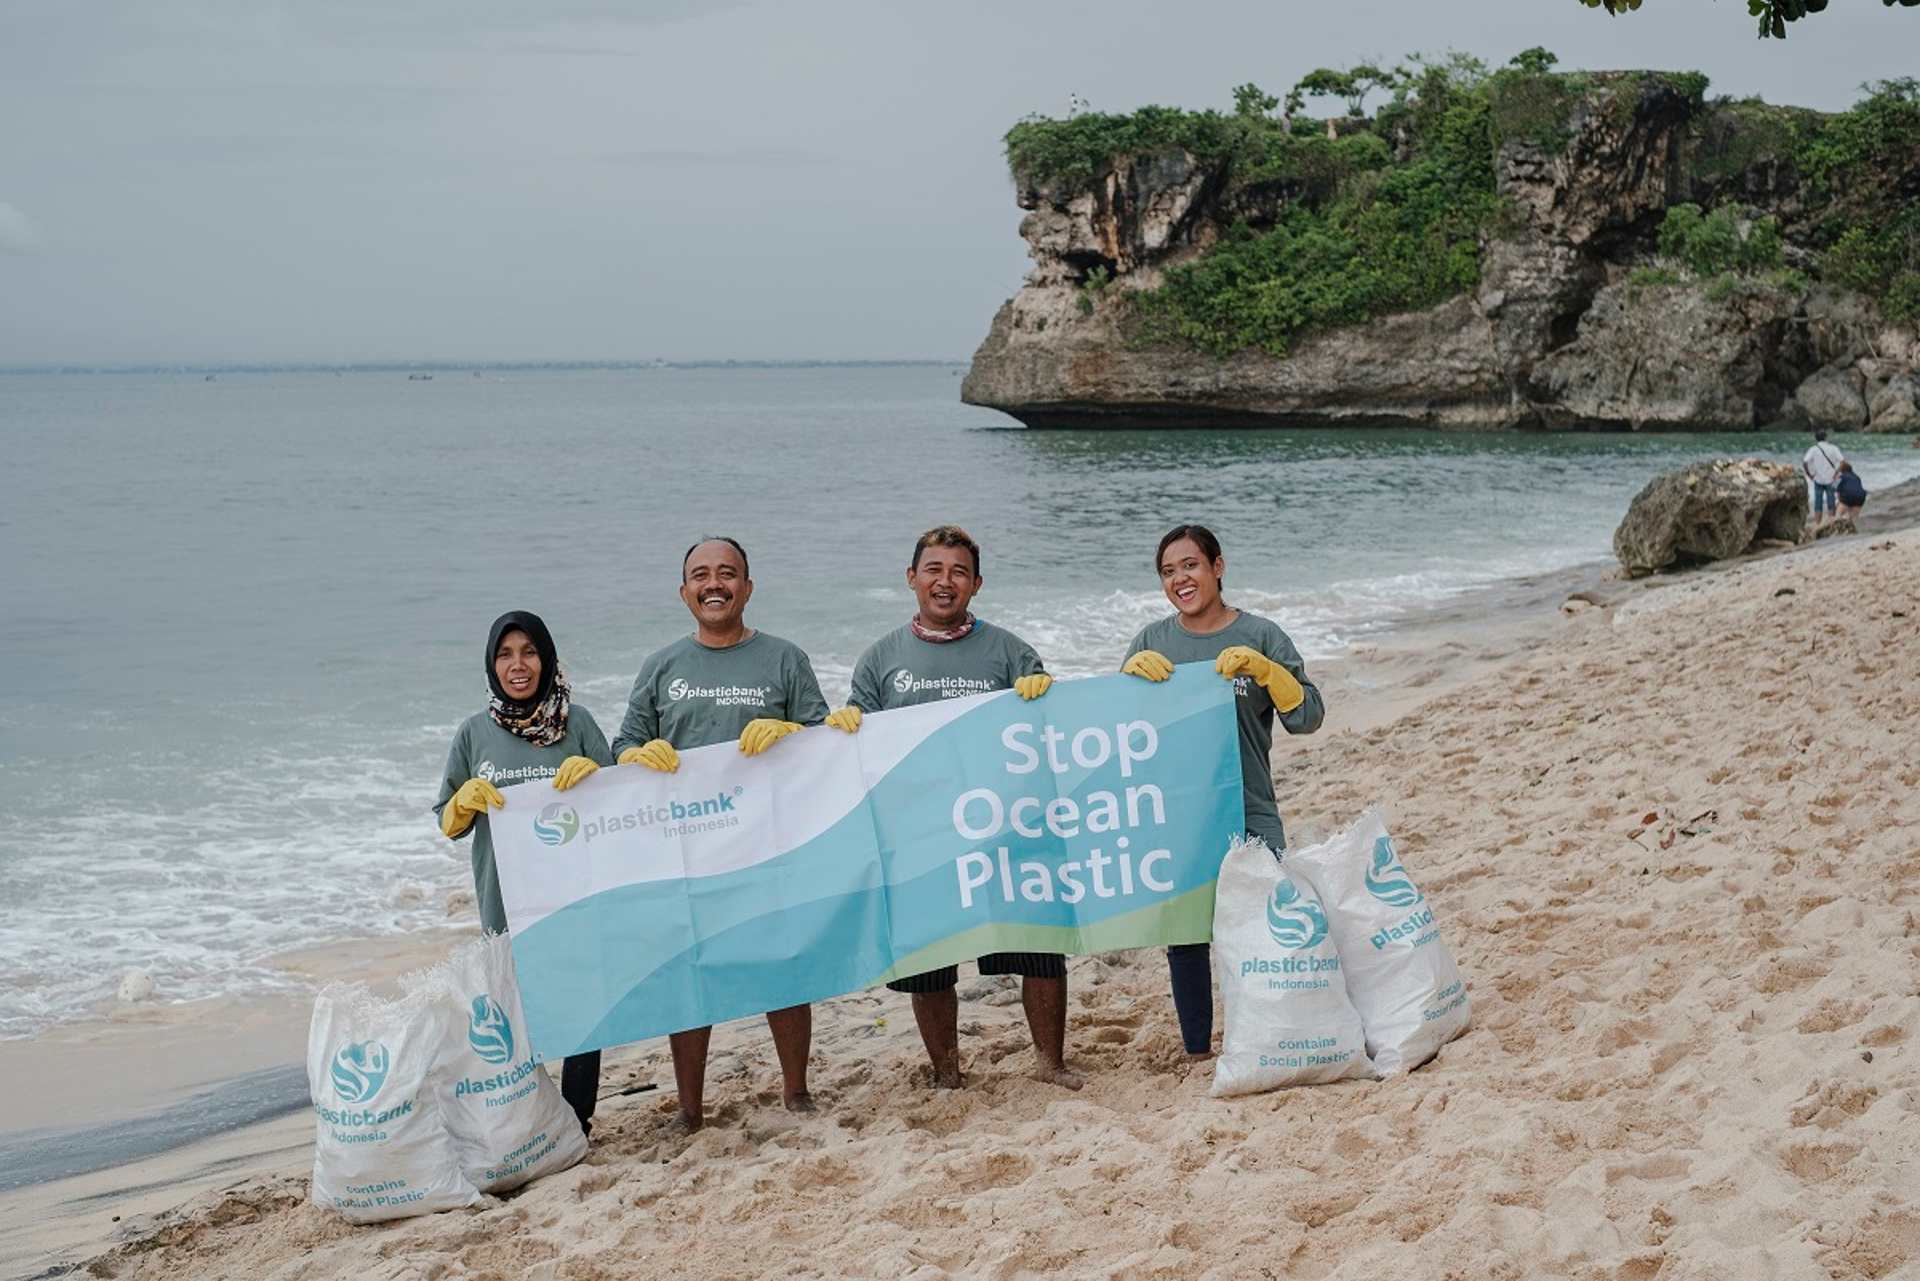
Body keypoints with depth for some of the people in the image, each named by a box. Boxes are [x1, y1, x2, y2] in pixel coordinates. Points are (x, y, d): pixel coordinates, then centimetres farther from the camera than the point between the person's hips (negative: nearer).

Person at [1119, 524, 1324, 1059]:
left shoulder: (1260, 636, 0)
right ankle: (1197, 1054, 20)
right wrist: (1131, 671, -11)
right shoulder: (1152, 642, 8)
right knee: (1183, 936, 8)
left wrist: (1261, 667, -19)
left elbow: (1308, 717, -5)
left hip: (1249, 817, -2)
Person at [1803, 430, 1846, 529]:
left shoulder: (1813, 449, -4)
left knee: (1818, 503, 7)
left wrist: (1809, 475, -5)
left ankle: (1816, 525, 5)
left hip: (1818, 480, 0)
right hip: (1830, 480, 0)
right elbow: (1842, 461, -13)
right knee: (1830, 503, 9)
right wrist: (1837, 472, -3)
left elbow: (1804, 463, -15)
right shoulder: (1833, 448, -3)